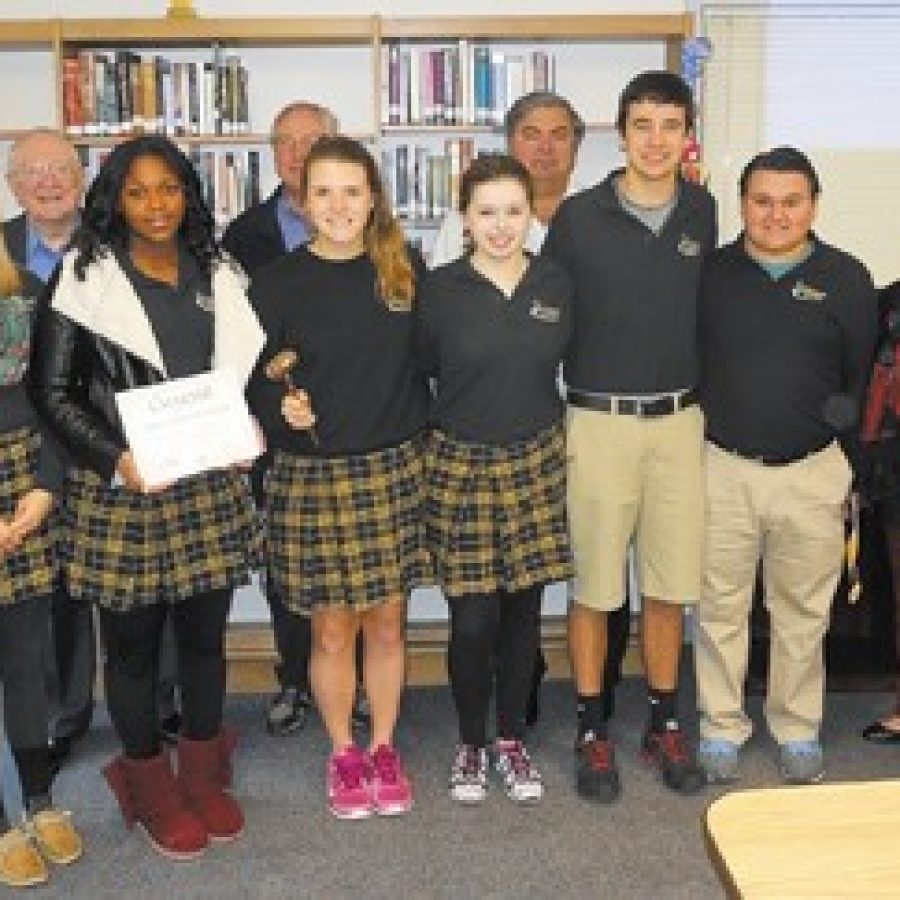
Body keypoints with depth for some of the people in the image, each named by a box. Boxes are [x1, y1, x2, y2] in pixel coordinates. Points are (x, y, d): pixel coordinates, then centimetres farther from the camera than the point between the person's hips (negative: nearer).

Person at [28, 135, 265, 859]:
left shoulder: (217, 274, 8)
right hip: (119, 492, -3)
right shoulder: (85, 277, -5)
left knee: (206, 635, 13)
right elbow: (51, 391, -5)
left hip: (211, 486, 4)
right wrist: (116, 459, -17)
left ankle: (204, 776, 33)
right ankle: (151, 789, 29)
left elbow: (242, 367, 17)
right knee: (134, 645, 8)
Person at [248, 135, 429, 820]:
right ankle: (343, 753, 30)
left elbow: (427, 358, 10)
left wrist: (422, 437, 3)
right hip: (312, 476, -2)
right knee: (333, 630, 9)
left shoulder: (406, 270, 2)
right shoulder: (278, 283, -5)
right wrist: (283, 409, -21)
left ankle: (384, 748, 32)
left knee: (387, 623, 12)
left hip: (394, 469, 2)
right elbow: (254, 382, -1)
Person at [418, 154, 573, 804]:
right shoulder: (440, 290, -6)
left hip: (537, 464, 3)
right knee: (473, 618, 0)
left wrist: (553, 436, 11)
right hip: (461, 468, -2)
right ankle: (471, 745, 22)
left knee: (524, 610, 10)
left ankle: (512, 740, 28)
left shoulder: (556, 285, 2)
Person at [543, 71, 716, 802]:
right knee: (596, 586, 4)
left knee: (671, 584, 10)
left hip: (680, 420, 3)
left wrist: (700, 395, 12)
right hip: (600, 421, -3)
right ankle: (592, 732, 18)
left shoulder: (702, 212, 4)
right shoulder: (578, 217, -6)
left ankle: (665, 725, 26)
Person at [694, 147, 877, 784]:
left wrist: (849, 453, 3)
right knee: (721, 607, 8)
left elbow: (864, 374, 5)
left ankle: (798, 729, 29)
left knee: (803, 610, 12)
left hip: (813, 473, 0)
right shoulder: (711, 273, 2)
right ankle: (721, 727, 24)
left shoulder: (846, 278, 1)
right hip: (722, 468, 0)